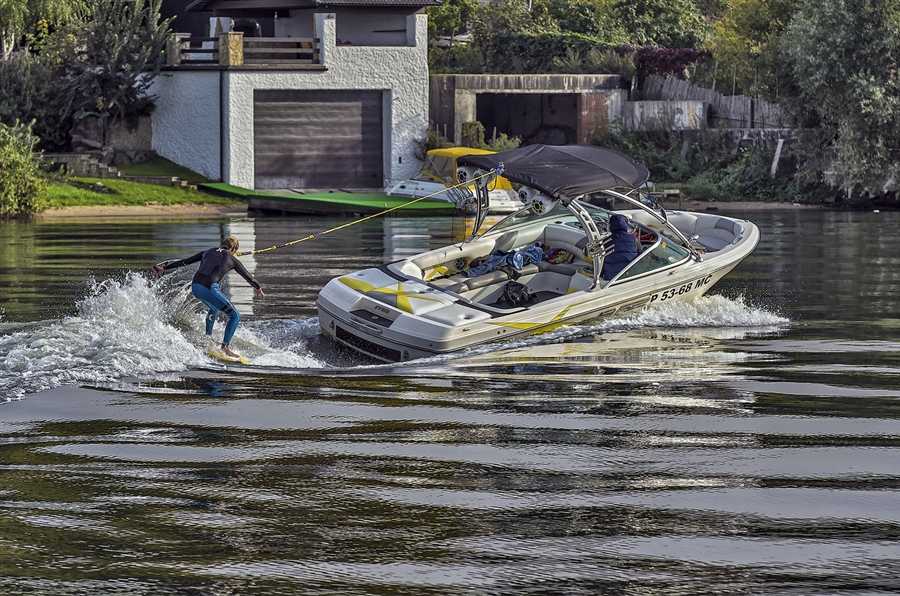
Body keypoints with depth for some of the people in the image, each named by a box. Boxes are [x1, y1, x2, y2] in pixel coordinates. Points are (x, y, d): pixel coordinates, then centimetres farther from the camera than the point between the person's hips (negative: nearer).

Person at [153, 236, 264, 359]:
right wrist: (259, 289, 44)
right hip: (209, 288, -6)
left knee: (214, 308, 37)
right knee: (235, 316, 4)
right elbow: (248, 276, 27)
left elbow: (183, 262, 21)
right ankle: (225, 346, -5)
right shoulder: (232, 260, 14)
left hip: (195, 288, 6)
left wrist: (164, 268, 25)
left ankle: (208, 336, 37)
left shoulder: (207, 252, 24)